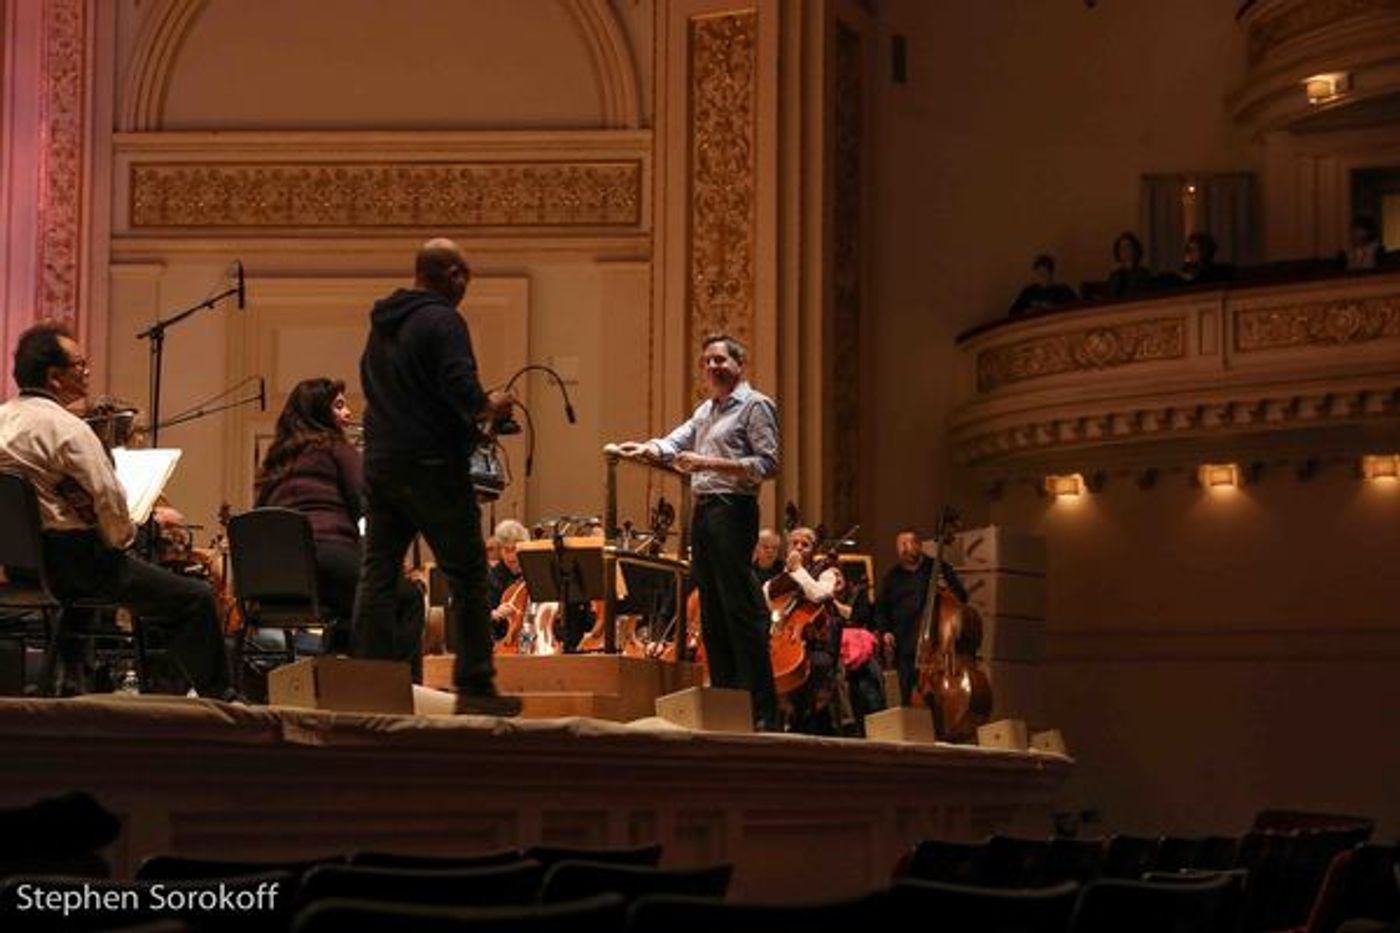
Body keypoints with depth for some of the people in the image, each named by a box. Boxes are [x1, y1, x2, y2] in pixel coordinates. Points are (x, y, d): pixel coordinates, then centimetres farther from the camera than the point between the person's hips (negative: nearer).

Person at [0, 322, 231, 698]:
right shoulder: (65, 427, -18)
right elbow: (110, 501, -21)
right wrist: (121, 538, 0)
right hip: (72, 560, -10)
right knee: (196, 598, -4)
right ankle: (217, 698, 0)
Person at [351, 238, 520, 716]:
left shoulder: (382, 323, 15)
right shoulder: (441, 321, -11)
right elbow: (462, 390, -21)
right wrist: (491, 405, 0)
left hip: (379, 460, 8)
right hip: (430, 464, -8)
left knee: (377, 573, 7)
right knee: (467, 574, 0)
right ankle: (475, 685, 0)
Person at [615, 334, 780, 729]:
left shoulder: (755, 405, -4)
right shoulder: (707, 410, 23)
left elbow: (767, 464, -13)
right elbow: (675, 444, 14)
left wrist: (710, 463, -19)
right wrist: (647, 448, -8)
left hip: (733, 510, -9)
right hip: (703, 511, 9)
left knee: (741, 609, -12)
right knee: (712, 612, 10)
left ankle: (763, 709, -12)